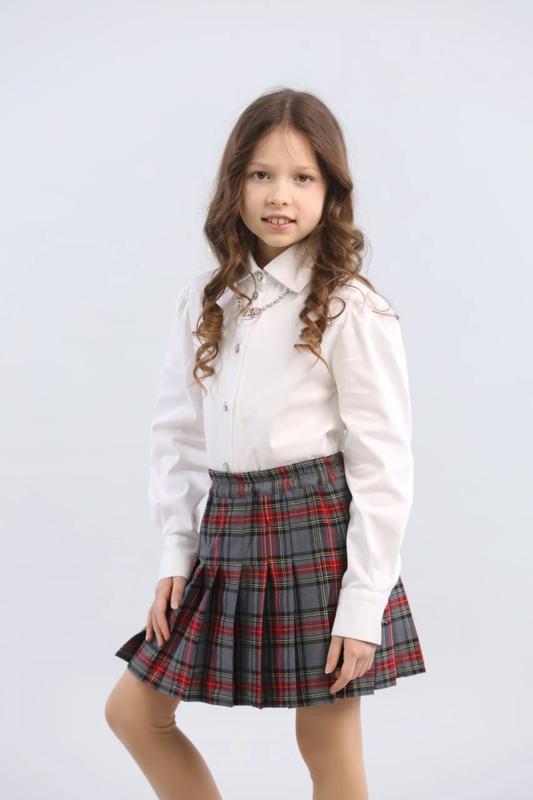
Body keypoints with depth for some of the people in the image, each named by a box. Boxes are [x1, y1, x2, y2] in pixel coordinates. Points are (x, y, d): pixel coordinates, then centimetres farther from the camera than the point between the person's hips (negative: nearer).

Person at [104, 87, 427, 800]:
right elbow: (177, 432, 11)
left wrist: (364, 605, -13)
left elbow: (384, 463, -10)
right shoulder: (204, 302, 8)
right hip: (225, 535, 6)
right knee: (133, 712, 11)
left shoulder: (354, 310, -8)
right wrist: (177, 554, 6)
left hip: (318, 530, -6)